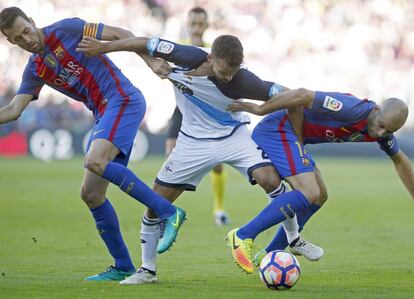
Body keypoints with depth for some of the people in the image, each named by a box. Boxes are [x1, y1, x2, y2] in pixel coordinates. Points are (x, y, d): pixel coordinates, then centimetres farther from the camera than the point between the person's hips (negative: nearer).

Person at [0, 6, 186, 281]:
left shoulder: (65, 30, -5)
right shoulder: (35, 70, 14)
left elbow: (119, 34, -4)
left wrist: (151, 61, -13)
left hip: (123, 99, -8)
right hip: (104, 115, 8)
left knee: (95, 162, -30)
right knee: (90, 194, 2)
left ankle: (169, 212, -27)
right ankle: (123, 268, 10)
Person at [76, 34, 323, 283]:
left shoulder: (241, 81, -30)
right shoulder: (188, 57, -26)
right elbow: (148, 44, -14)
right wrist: (102, 47, -8)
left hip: (234, 137, -2)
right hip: (195, 140, 2)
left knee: (270, 180, -25)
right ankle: (148, 270, 16)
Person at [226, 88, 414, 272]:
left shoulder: (383, 129, 1)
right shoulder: (353, 110, -28)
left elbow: (399, 160, 21)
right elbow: (303, 95, -28)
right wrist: (260, 109, -19)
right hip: (276, 130, -10)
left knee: (319, 196, 14)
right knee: (309, 193, -21)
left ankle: (268, 255, 19)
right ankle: (243, 236, -20)